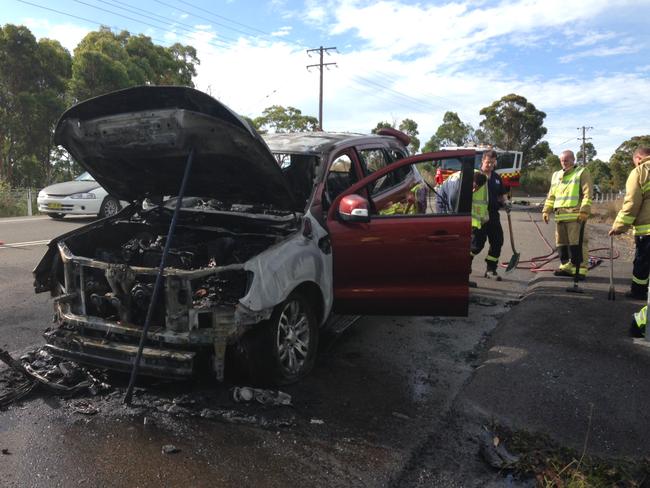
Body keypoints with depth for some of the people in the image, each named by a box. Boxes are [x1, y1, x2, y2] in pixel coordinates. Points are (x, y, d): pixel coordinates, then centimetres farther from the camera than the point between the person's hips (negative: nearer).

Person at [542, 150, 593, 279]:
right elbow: (551, 196, 22)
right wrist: (546, 210, 10)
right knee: (562, 242, 10)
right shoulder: (556, 175, 20)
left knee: (577, 242, -8)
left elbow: (588, 193, -7)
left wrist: (584, 211, -16)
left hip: (575, 215, -6)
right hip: (560, 215, 6)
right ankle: (566, 266, 20)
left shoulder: (582, 172, 2)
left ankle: (581, 268, -3)